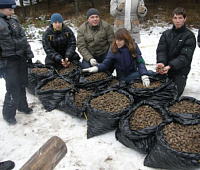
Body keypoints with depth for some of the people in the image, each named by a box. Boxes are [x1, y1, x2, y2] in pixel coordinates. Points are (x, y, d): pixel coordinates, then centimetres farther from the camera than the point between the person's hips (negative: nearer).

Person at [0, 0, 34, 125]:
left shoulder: (13, 21, 9)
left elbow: (24, 39, 14)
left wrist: (29, 56, 13)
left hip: (22, 58, 7)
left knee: (22, 85, 16)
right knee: (14, 89, -4)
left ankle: (22, 106, 36)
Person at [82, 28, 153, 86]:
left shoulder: (134, 47, -1)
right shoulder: (114, 50, -2)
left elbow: (140, 62, -8)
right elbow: (105, 64, -5)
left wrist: (144, 75, -25)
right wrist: (96, 68, -26)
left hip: (133, 74, 3)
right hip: (123, 77, -3)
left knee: (151, 73, -26)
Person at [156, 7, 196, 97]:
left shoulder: (189, 36, -4)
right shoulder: (166, 34, 9)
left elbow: (185, 56, -13)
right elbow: (161, 50, -3)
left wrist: (170, 66, -28)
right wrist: (161, 62, -25)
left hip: (180, 70, -3)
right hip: (165, 68, 4)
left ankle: (182, 81, 15)